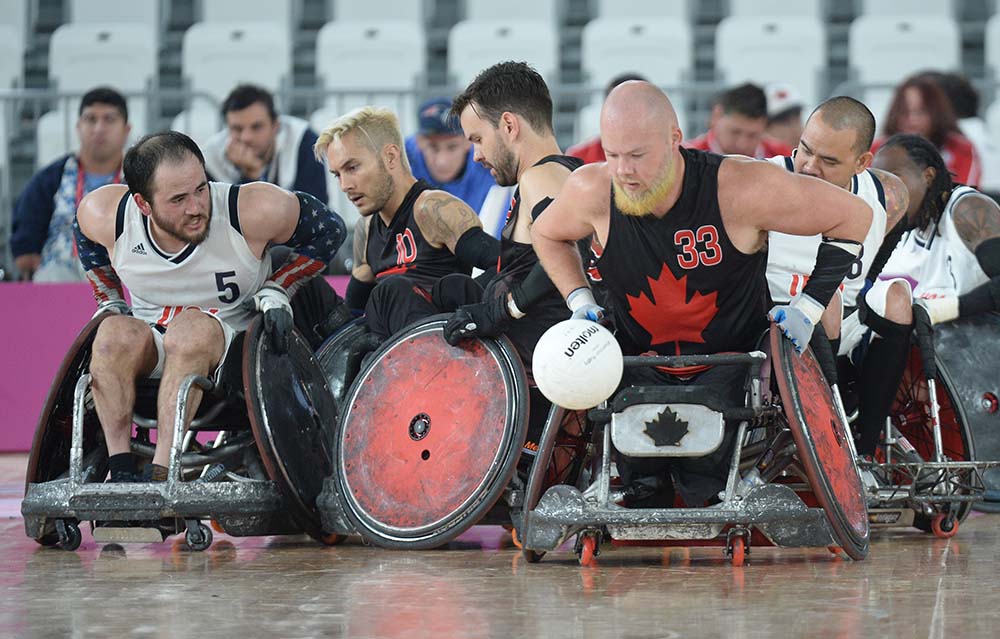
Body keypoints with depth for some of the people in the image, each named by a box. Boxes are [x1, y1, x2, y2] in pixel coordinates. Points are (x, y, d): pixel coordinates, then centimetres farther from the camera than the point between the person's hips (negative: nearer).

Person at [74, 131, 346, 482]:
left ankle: (159, 475, -43)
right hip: (147, 353, 2)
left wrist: (275, 291, -6)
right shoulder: (103, 216, -13)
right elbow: (88, 242, 14)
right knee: (116, 332, -32)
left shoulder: (255, 211, -20)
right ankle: (121, 471, -33)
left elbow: (329, 229, -1)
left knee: (192, 329, -36)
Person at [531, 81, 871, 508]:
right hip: (641, 364, 2)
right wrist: (580, 301, 0)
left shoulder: (740, 189, -23)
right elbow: (546, 235, 13)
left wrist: (810, 306, -11)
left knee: (707, 485, -20)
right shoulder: (592, 192, -14)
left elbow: (853, 217, -10)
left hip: (730, 362, -2)